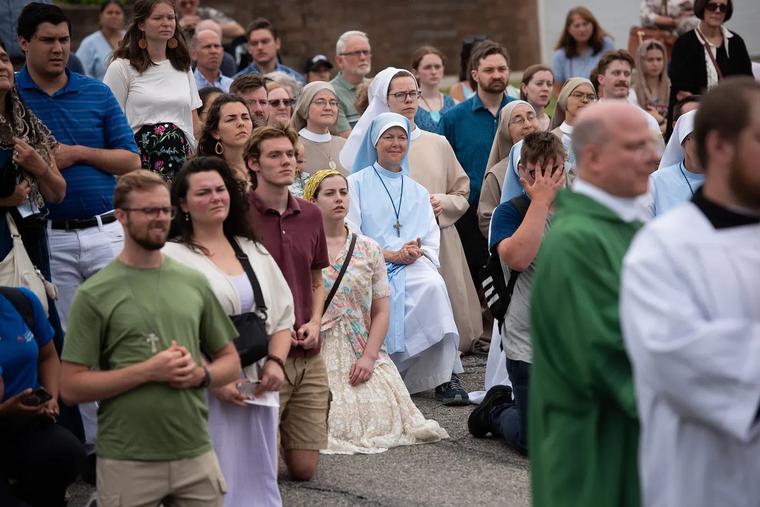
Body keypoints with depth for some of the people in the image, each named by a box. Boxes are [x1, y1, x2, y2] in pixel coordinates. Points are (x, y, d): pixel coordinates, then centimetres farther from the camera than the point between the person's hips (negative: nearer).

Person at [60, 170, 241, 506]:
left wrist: (201, 374, -7)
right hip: (127, 463, -3)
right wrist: (147, 371, -16)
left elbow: (230, 362, 15)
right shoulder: (95, 294, -4)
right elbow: (71, 387, -8)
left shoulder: (194, 283, 8)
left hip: (197, 456, 4)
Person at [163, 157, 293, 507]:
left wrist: (275, 362, -2)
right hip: (205, 394, -6)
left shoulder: (254, 251, 14)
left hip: (259, 388, 6)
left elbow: (283, 314, 16)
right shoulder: (171, 258, -7)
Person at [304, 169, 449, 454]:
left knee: (381, 419, -13)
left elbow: (381, 311, 7)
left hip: (361, 353, 3)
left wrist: (368, 357, -6)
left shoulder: (368, 249, 10)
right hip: (316, 353, -3)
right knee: (338, 422, -20)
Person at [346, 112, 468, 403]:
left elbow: (431, 240, 17)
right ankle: (446, 375, -35)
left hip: (414, 267, 3)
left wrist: (418, 253, -8)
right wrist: (389, 254, -11)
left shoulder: (418, 192, 26)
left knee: (433, 284, -34)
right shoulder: (357, 184, 13)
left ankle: (446, 378, -33)